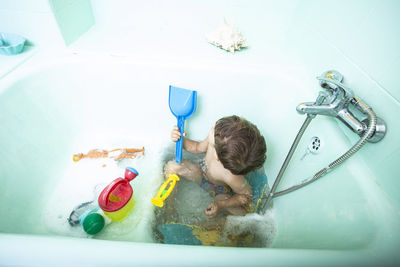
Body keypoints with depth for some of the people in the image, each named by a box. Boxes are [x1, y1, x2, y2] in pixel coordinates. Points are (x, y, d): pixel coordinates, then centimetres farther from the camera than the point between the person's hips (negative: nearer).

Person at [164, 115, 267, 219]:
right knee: (171, 166, -10)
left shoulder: (232, 177, -44)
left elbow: (246, 195, -22)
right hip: (202, 171, 4)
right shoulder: (214, 138, -33)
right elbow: (198, 147, -8)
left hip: (219, 189, -4)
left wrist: (221, 205, -31)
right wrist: (180, 139, -24)